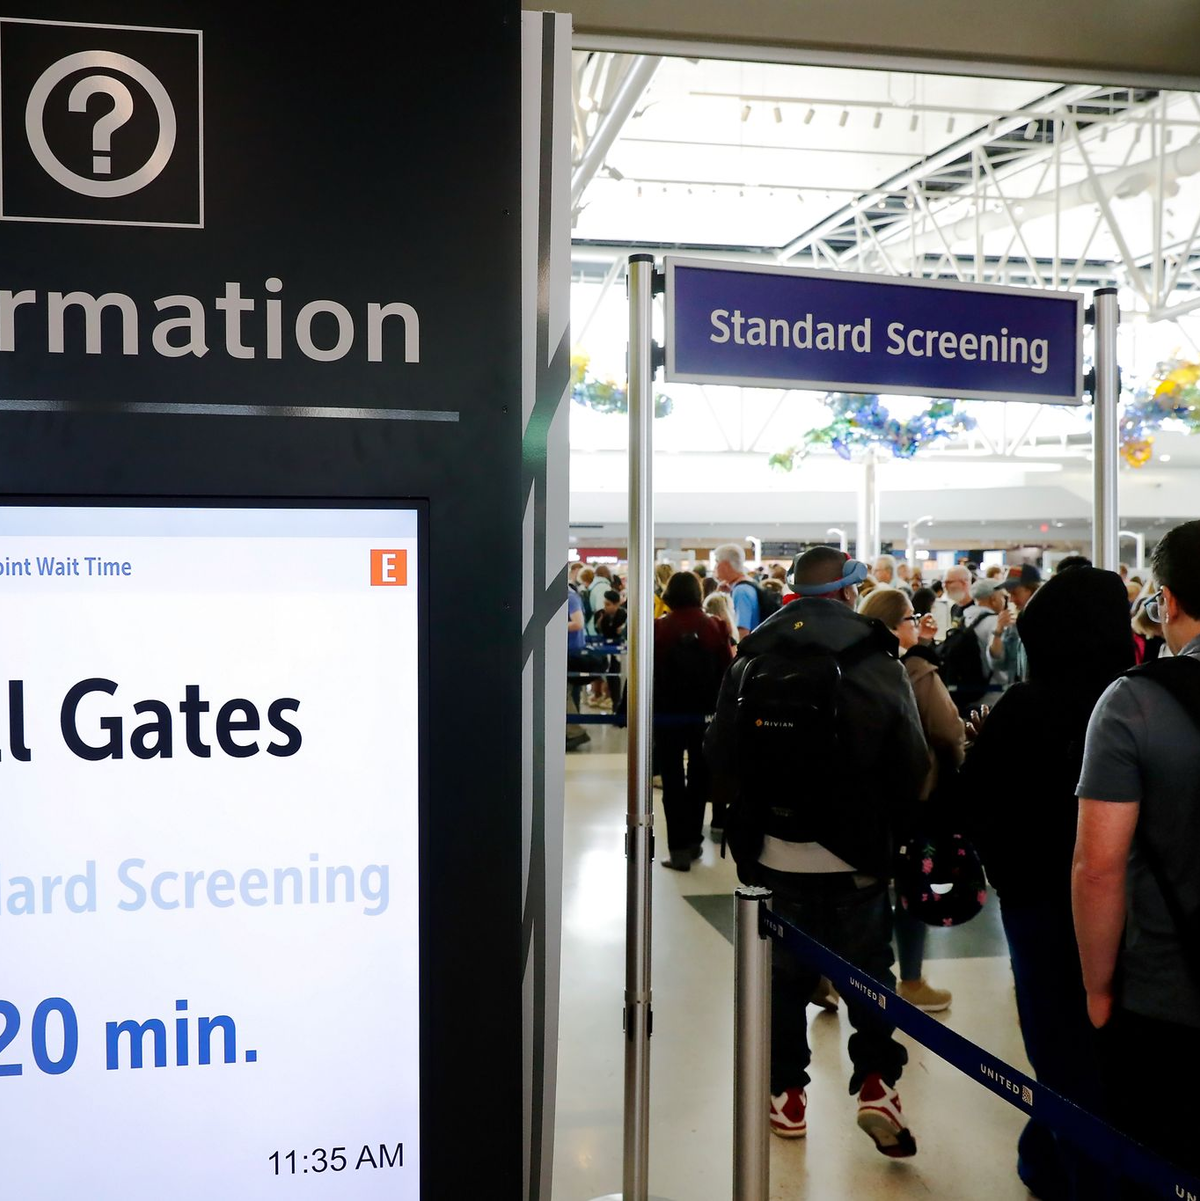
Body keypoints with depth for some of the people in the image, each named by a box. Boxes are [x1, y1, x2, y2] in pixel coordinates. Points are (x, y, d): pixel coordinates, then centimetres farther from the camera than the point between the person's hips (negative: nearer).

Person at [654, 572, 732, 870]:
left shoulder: (658, 628, -9)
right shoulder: (714, 627, -3)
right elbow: (728, 670, -1)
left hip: (667, 714, -2)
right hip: (704, 714, 2)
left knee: (673, 781, 4)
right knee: (699, 777, 17)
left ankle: (679, 849, 2)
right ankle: (693, 842, 25)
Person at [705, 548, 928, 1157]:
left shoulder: (752, 657, -2)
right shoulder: (876, 659, -9)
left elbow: (721, 752, -1)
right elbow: (912, 762, -11)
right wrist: (892, 816, 7)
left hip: (776, 849, 2)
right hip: (857, 849, -2)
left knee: (786, 971, 15)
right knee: (869, 965, 15)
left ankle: (786, 1091, 24)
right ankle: (876, 1082, 6)